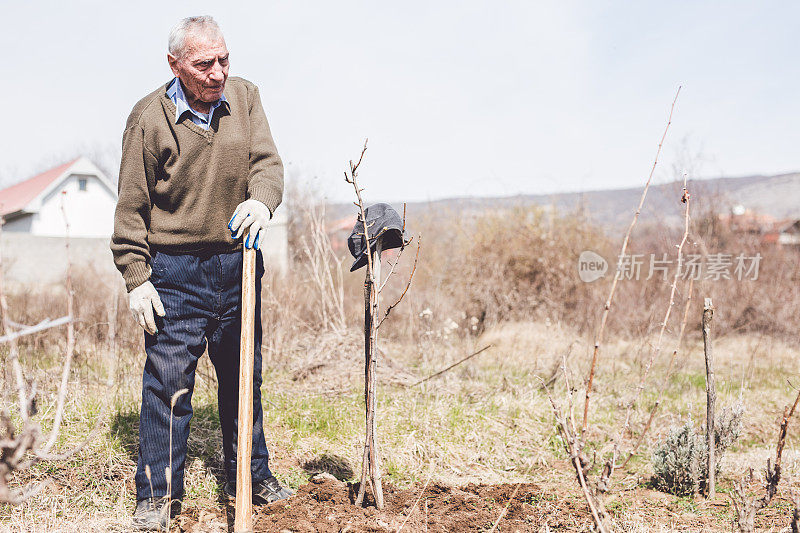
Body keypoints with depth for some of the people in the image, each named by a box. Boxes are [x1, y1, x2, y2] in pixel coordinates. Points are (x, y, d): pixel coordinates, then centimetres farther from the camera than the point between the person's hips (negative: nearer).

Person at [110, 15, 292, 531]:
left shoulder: (245, 97, 2)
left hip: (238, 263, 4)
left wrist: (261, 200, -29)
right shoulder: (150, 117, -8)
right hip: (175, 269, -4)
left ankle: (252, 474, 32)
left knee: (243, 376, 15)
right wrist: (137, 278, -8)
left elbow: (266, 162, -6)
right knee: (169, 381, -2)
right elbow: (132, 206, -4)